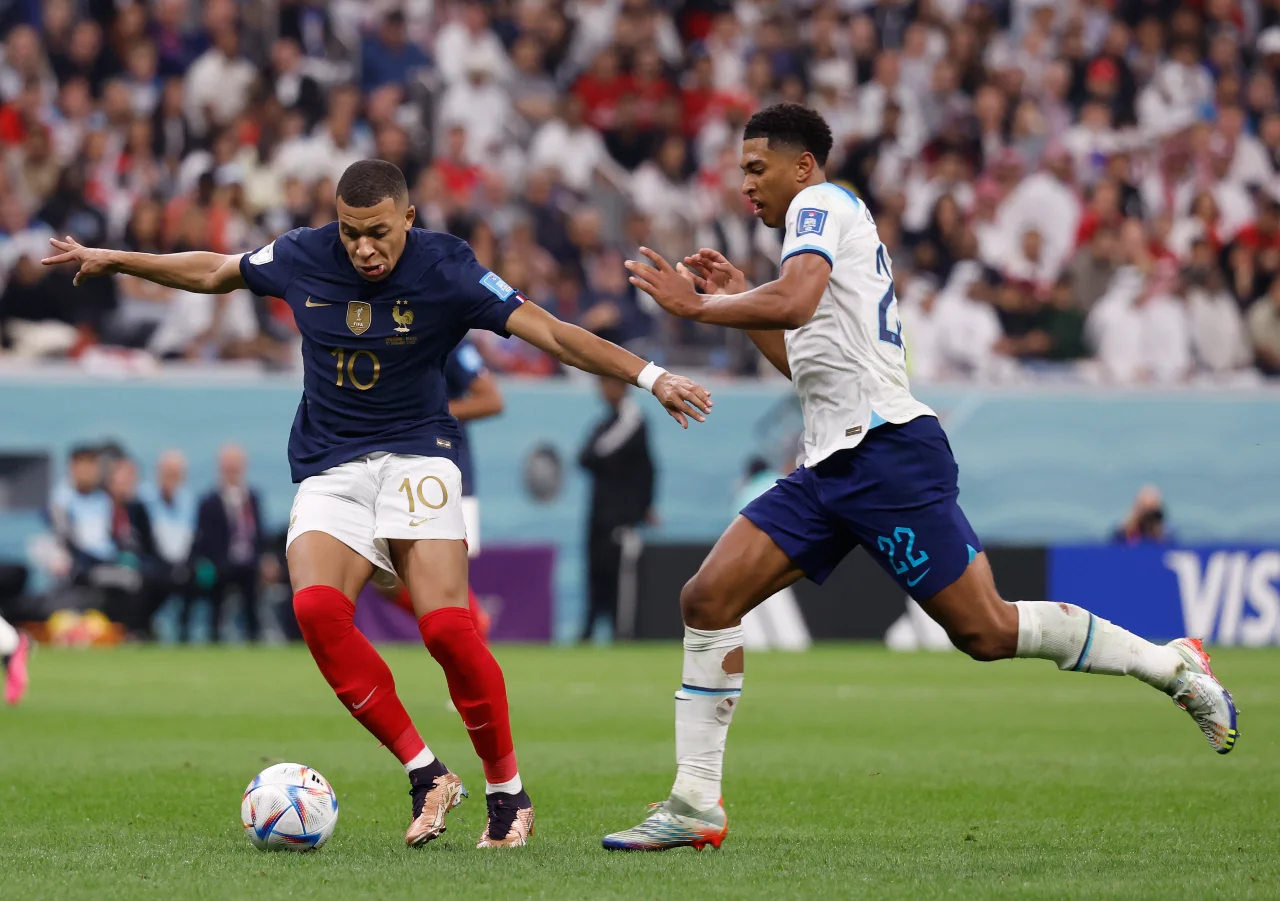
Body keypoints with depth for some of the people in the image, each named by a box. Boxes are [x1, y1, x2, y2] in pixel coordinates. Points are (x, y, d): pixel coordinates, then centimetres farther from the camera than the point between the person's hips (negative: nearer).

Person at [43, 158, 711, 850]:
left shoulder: (444, 269, -10)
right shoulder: (300, 258, -1)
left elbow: (551, 333, -13)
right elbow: (214, 272, 19)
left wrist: (652, 378, -20)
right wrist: (113, 261, 24)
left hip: (414, 458, -3)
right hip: (329, 473, 3)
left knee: (446, 626, -22)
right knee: (317, 609, -24)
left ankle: (507, 791, -3)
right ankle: (426, 776, -14)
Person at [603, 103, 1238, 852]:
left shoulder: (820, 203, -4)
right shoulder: (835, 226, 25)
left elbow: (794, 303, -23)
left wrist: (698, 305, -11)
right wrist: (737, 297, 26)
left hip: (887, 452, -10)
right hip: (834, 463, 10)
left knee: (985, 630, -9)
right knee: (708, 599, -2)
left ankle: (1172, 665, 6)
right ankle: (695, 804, -2)